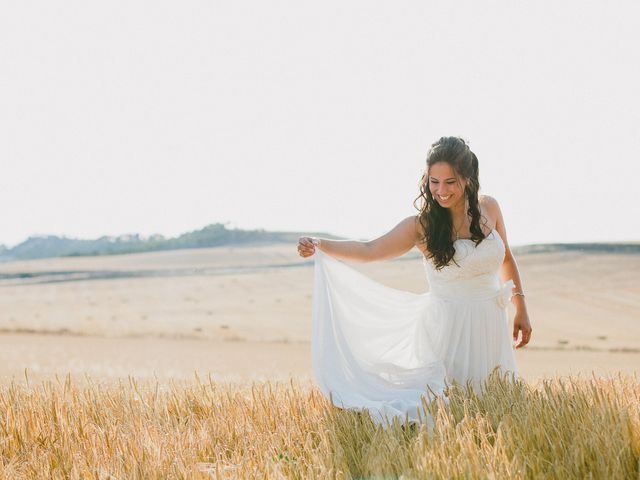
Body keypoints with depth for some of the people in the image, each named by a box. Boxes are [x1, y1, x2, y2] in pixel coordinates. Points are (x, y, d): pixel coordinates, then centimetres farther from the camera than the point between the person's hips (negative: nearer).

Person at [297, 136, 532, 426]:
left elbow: (506, 259, 17)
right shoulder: (422, 225, -8)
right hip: (446, 329, -4)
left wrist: (521, 310, 15)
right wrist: (319, 245, -24)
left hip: (490, 328, 4)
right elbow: (369, 250, -9)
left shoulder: (489, 208, 2)